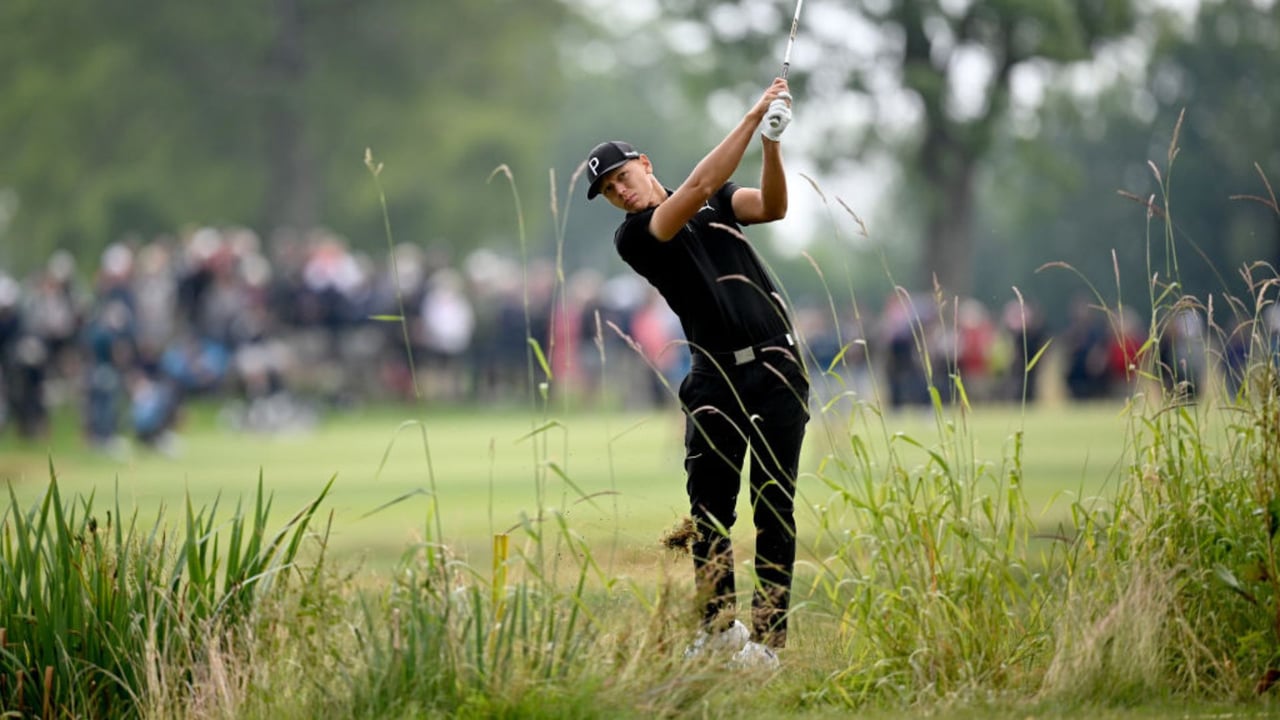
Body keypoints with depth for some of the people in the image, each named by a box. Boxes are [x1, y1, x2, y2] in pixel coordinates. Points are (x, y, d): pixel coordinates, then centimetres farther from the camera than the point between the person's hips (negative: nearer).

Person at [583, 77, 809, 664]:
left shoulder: (718, 203, 13)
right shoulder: (633, 237, -2)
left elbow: (772, 207, -7)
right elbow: (698, 187, -15)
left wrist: (771, 143, -23)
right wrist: (752, 118, -17)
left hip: (774, 369, 1)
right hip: (714, 379, -1)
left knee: (773, 505, -4)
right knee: (709, 506, -3)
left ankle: (767, 636, -5)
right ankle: (718, 625, 13)